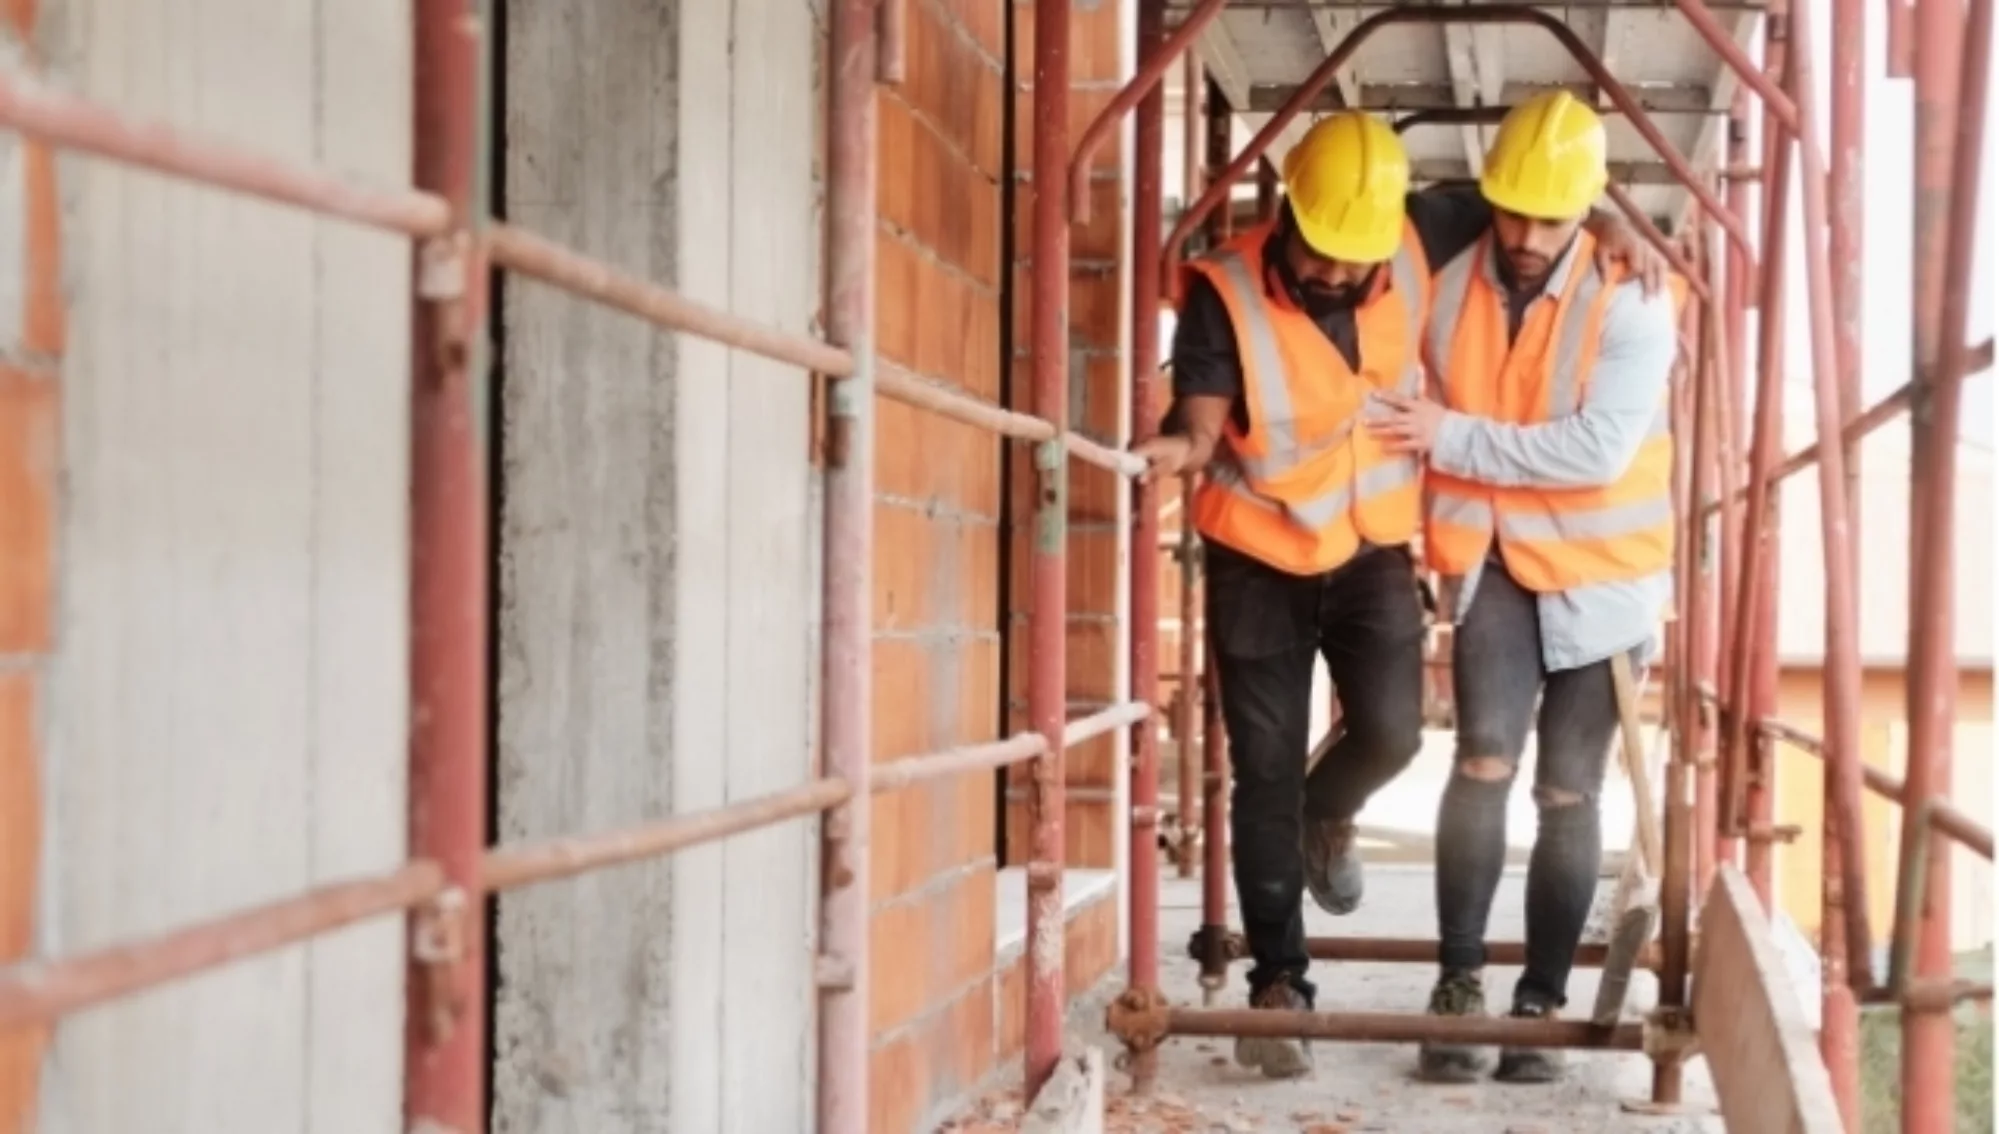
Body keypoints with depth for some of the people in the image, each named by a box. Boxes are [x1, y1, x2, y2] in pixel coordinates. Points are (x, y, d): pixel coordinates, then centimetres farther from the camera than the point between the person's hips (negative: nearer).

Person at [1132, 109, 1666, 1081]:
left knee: (1390, 734, -9)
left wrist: (1602, 225, -9)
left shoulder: (1414, 246, -10)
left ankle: (1328, 819, 28)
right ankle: (1278, 982, 12)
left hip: (1373, 547, 3)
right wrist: (1178, 446, -51)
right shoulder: (1224, 290, -20)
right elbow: (1203, 416, -28)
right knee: (1266, 774, 0)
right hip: (1258, 556, -2)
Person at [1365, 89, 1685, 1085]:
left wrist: (1453, 438, -22)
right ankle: (1458, 983, -7)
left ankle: (1541, 1004, 13)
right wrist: (1428, 534, 1)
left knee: (1568, 794, 3)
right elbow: (1413, 424, 11)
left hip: (1597, 571, -2)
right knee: (1484, 761, -16)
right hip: (1494, 562, 2)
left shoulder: (1631, 302, -16)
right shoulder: (1450, 291, -3)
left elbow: (1597, 449, -25)